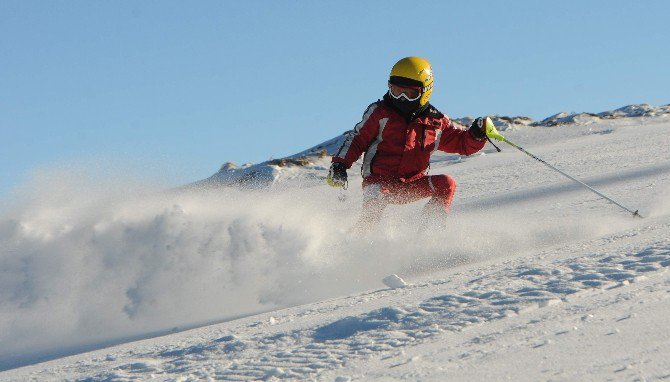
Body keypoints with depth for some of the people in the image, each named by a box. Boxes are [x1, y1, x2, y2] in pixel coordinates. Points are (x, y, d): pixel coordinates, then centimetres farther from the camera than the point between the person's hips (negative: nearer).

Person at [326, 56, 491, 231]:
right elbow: (357, 138, 5)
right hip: (379, 182, -3)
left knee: (446, 183, -19)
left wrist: (478, 133, -8)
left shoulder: (436, 122, 9)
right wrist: (340, 165, -7)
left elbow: (463, 143, 14)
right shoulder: (380, 113, 3)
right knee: (371, 216, -32)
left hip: (412, 186, 3)